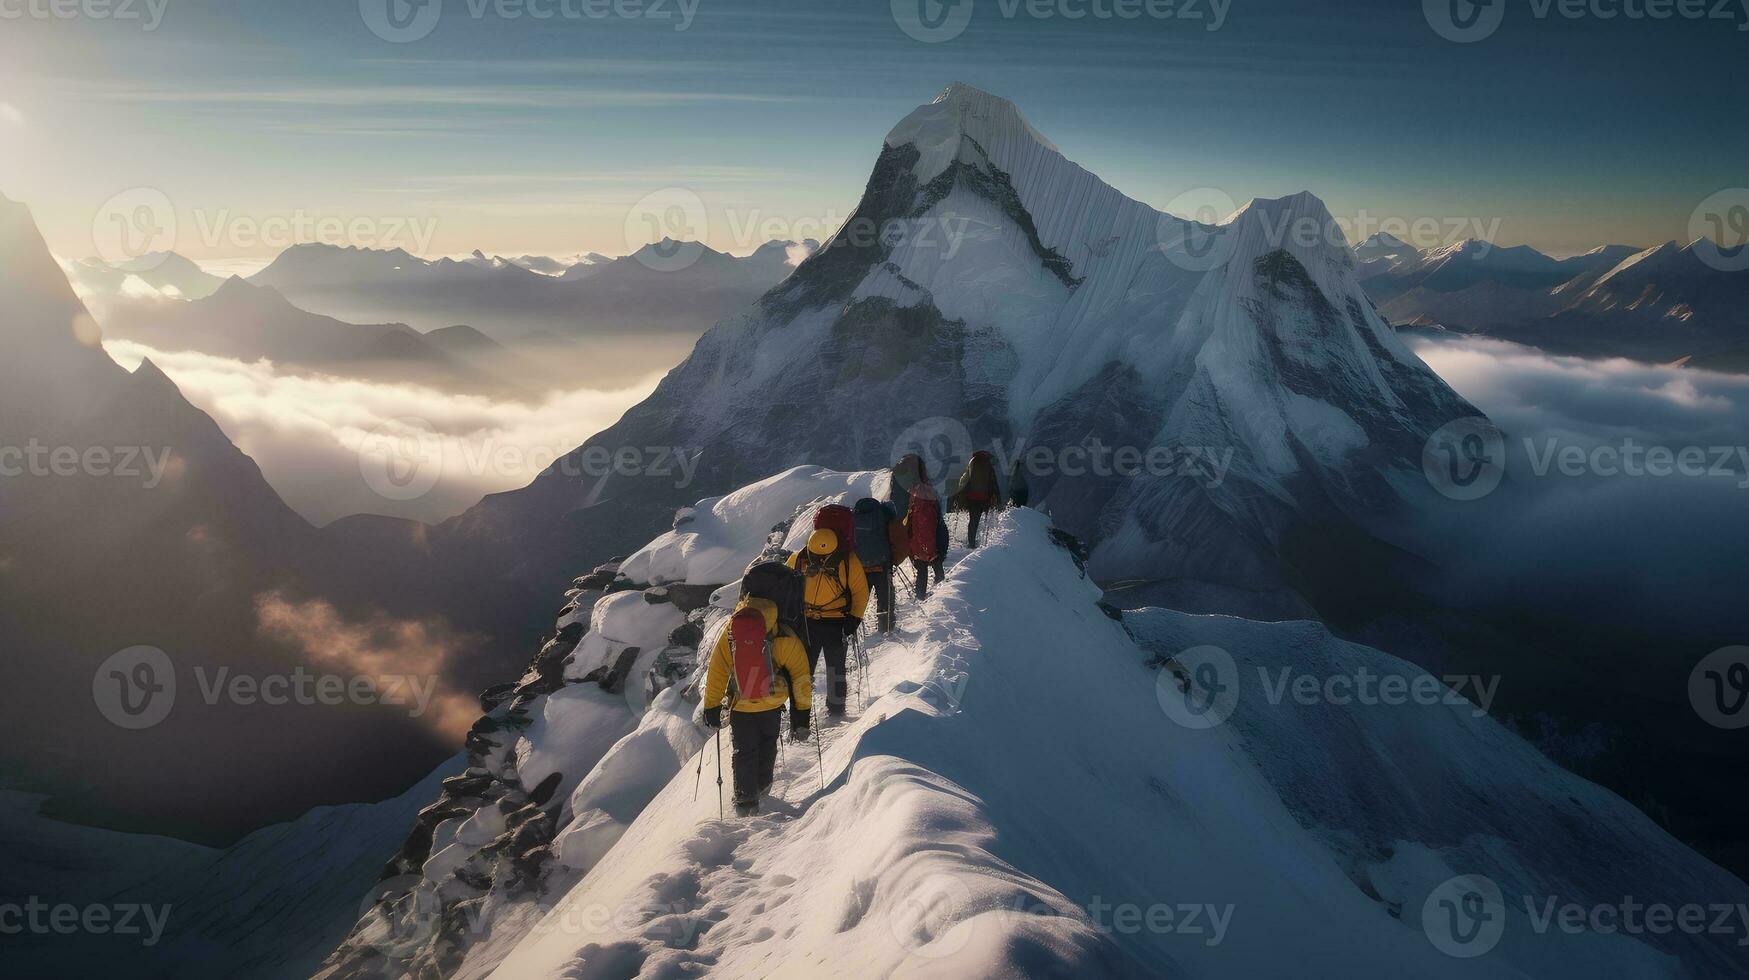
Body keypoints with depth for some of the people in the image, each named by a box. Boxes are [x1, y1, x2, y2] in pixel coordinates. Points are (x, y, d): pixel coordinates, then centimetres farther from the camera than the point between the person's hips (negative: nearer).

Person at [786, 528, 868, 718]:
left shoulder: (848, 562, -13)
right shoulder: (798, 560, -7)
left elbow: (860, 592, -3)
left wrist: (855, 618, -10)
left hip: (836, 623, -2)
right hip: (806, 622, 2)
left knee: (835, 667, 2)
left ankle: (836, 710, 15)